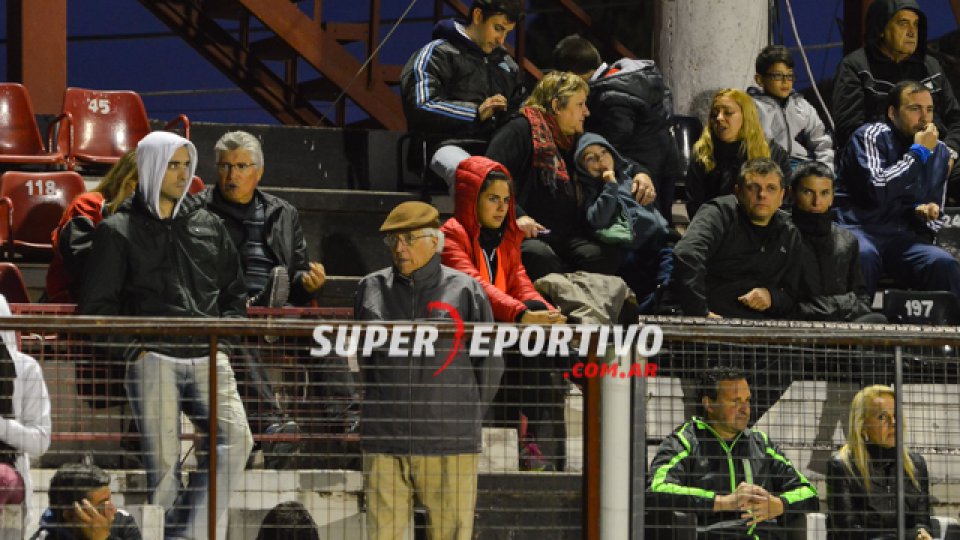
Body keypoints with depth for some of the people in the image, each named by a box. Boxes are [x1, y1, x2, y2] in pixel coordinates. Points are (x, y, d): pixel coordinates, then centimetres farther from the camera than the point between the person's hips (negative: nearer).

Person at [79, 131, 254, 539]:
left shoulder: (209, 226, 19)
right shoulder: (118, 231, 7)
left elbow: (235, 291, 26)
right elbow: (96, 305, 4)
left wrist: (223, 339, 10)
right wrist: (135, 348, -6)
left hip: (208, 359, 3)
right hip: (153, 360, -3)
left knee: (234, 441, -17)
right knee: (163, 462, -8)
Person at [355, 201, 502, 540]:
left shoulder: (465, 291, 2)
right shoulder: (372, 289, 9)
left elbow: (490, 363, 8)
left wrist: (465, 417, 10)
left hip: (449, 445, -2)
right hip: (383, 443, 2)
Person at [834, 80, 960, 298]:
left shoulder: (939, 151, 16)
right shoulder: (872, 135, -2)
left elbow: (936, 219, 26)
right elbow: (878, 190, -20)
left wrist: (927, 212, 0)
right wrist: (918, 152, -11)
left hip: (901, 236, 4)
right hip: (857, 228, -4)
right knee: (863, 256, -39)